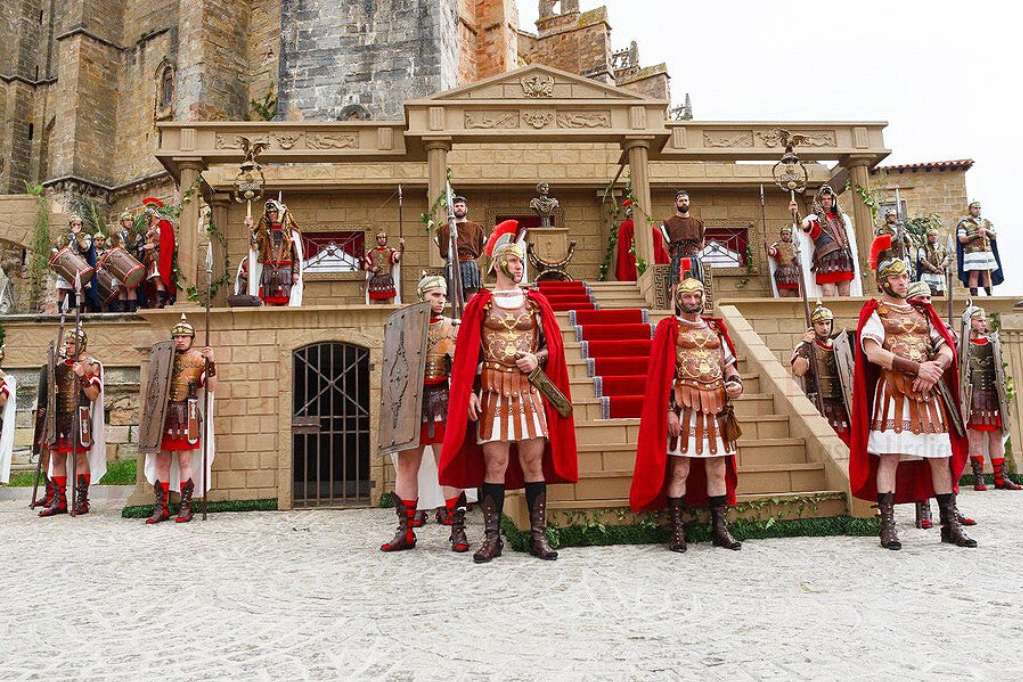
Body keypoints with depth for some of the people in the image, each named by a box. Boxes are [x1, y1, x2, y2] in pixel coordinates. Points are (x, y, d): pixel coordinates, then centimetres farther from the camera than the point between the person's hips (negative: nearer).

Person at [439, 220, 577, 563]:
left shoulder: (535, 301, 11)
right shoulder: (480, 303, 6)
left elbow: (553, 345, 12)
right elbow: (467, 354, 4)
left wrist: (536, 358, -9)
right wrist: (469, 393, -5)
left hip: (530, 391, 2)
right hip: (493, 392, -1)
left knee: (534, 462, 1)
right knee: (495, 464, -1)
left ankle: (538, 535, 11)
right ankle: (491, 538, 8)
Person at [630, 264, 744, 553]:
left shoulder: (715, 327, 18)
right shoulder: (669, 328, 3)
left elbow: (728, 361, 20)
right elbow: (662, 373, -4)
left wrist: (735, 381, -3)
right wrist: (669, 410, -12)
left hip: (715, 406, 5)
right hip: (684, 406, -4)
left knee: (718, 469, 8)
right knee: (680, 470, -3)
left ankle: (720, 529, 17)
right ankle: (677, 532, 5)